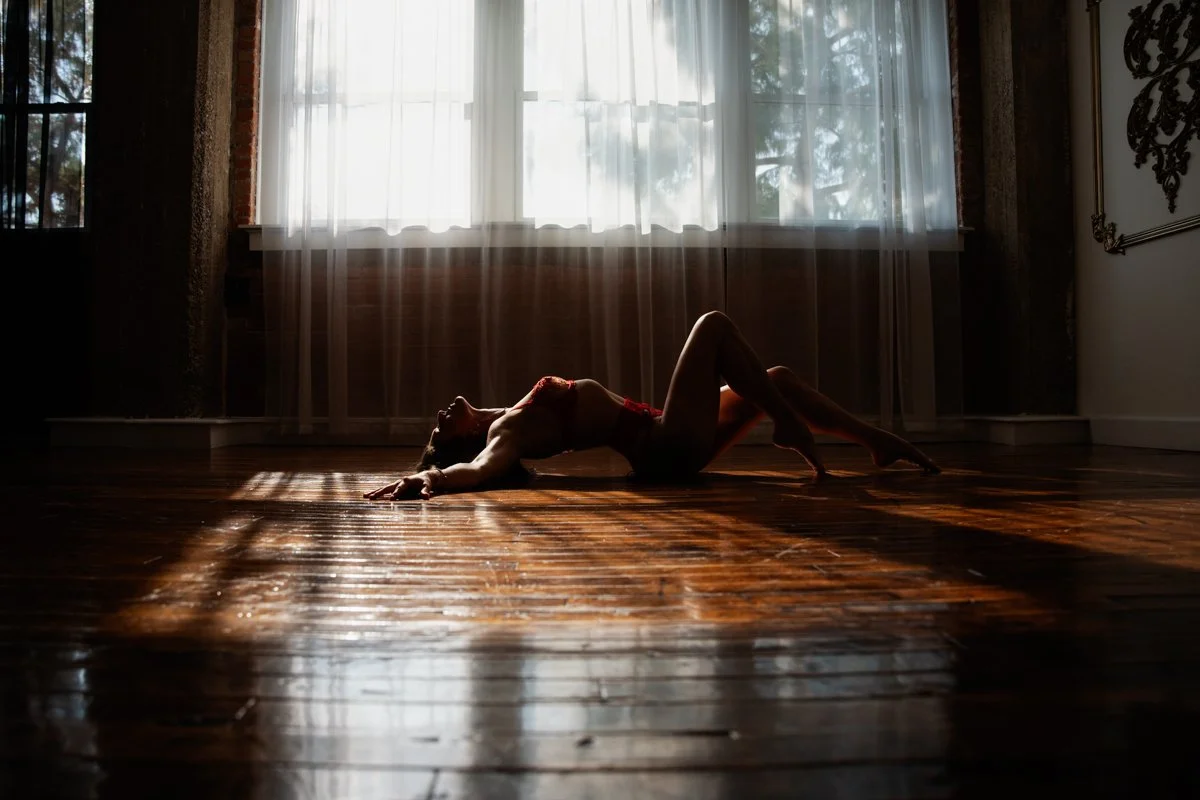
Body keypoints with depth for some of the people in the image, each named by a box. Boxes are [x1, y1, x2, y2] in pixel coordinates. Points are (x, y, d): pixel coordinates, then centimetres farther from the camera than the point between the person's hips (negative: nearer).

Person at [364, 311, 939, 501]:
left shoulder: (510, 420, 8)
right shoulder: (504, 434, -17)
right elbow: (483, 468, -35)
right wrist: (429, 477, -48)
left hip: (667, 443, 10)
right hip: (669, 447, -10)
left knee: (776, 377, 16)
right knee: (714, 324, -8)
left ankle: (876, 441, 24)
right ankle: (790, 426, -3)